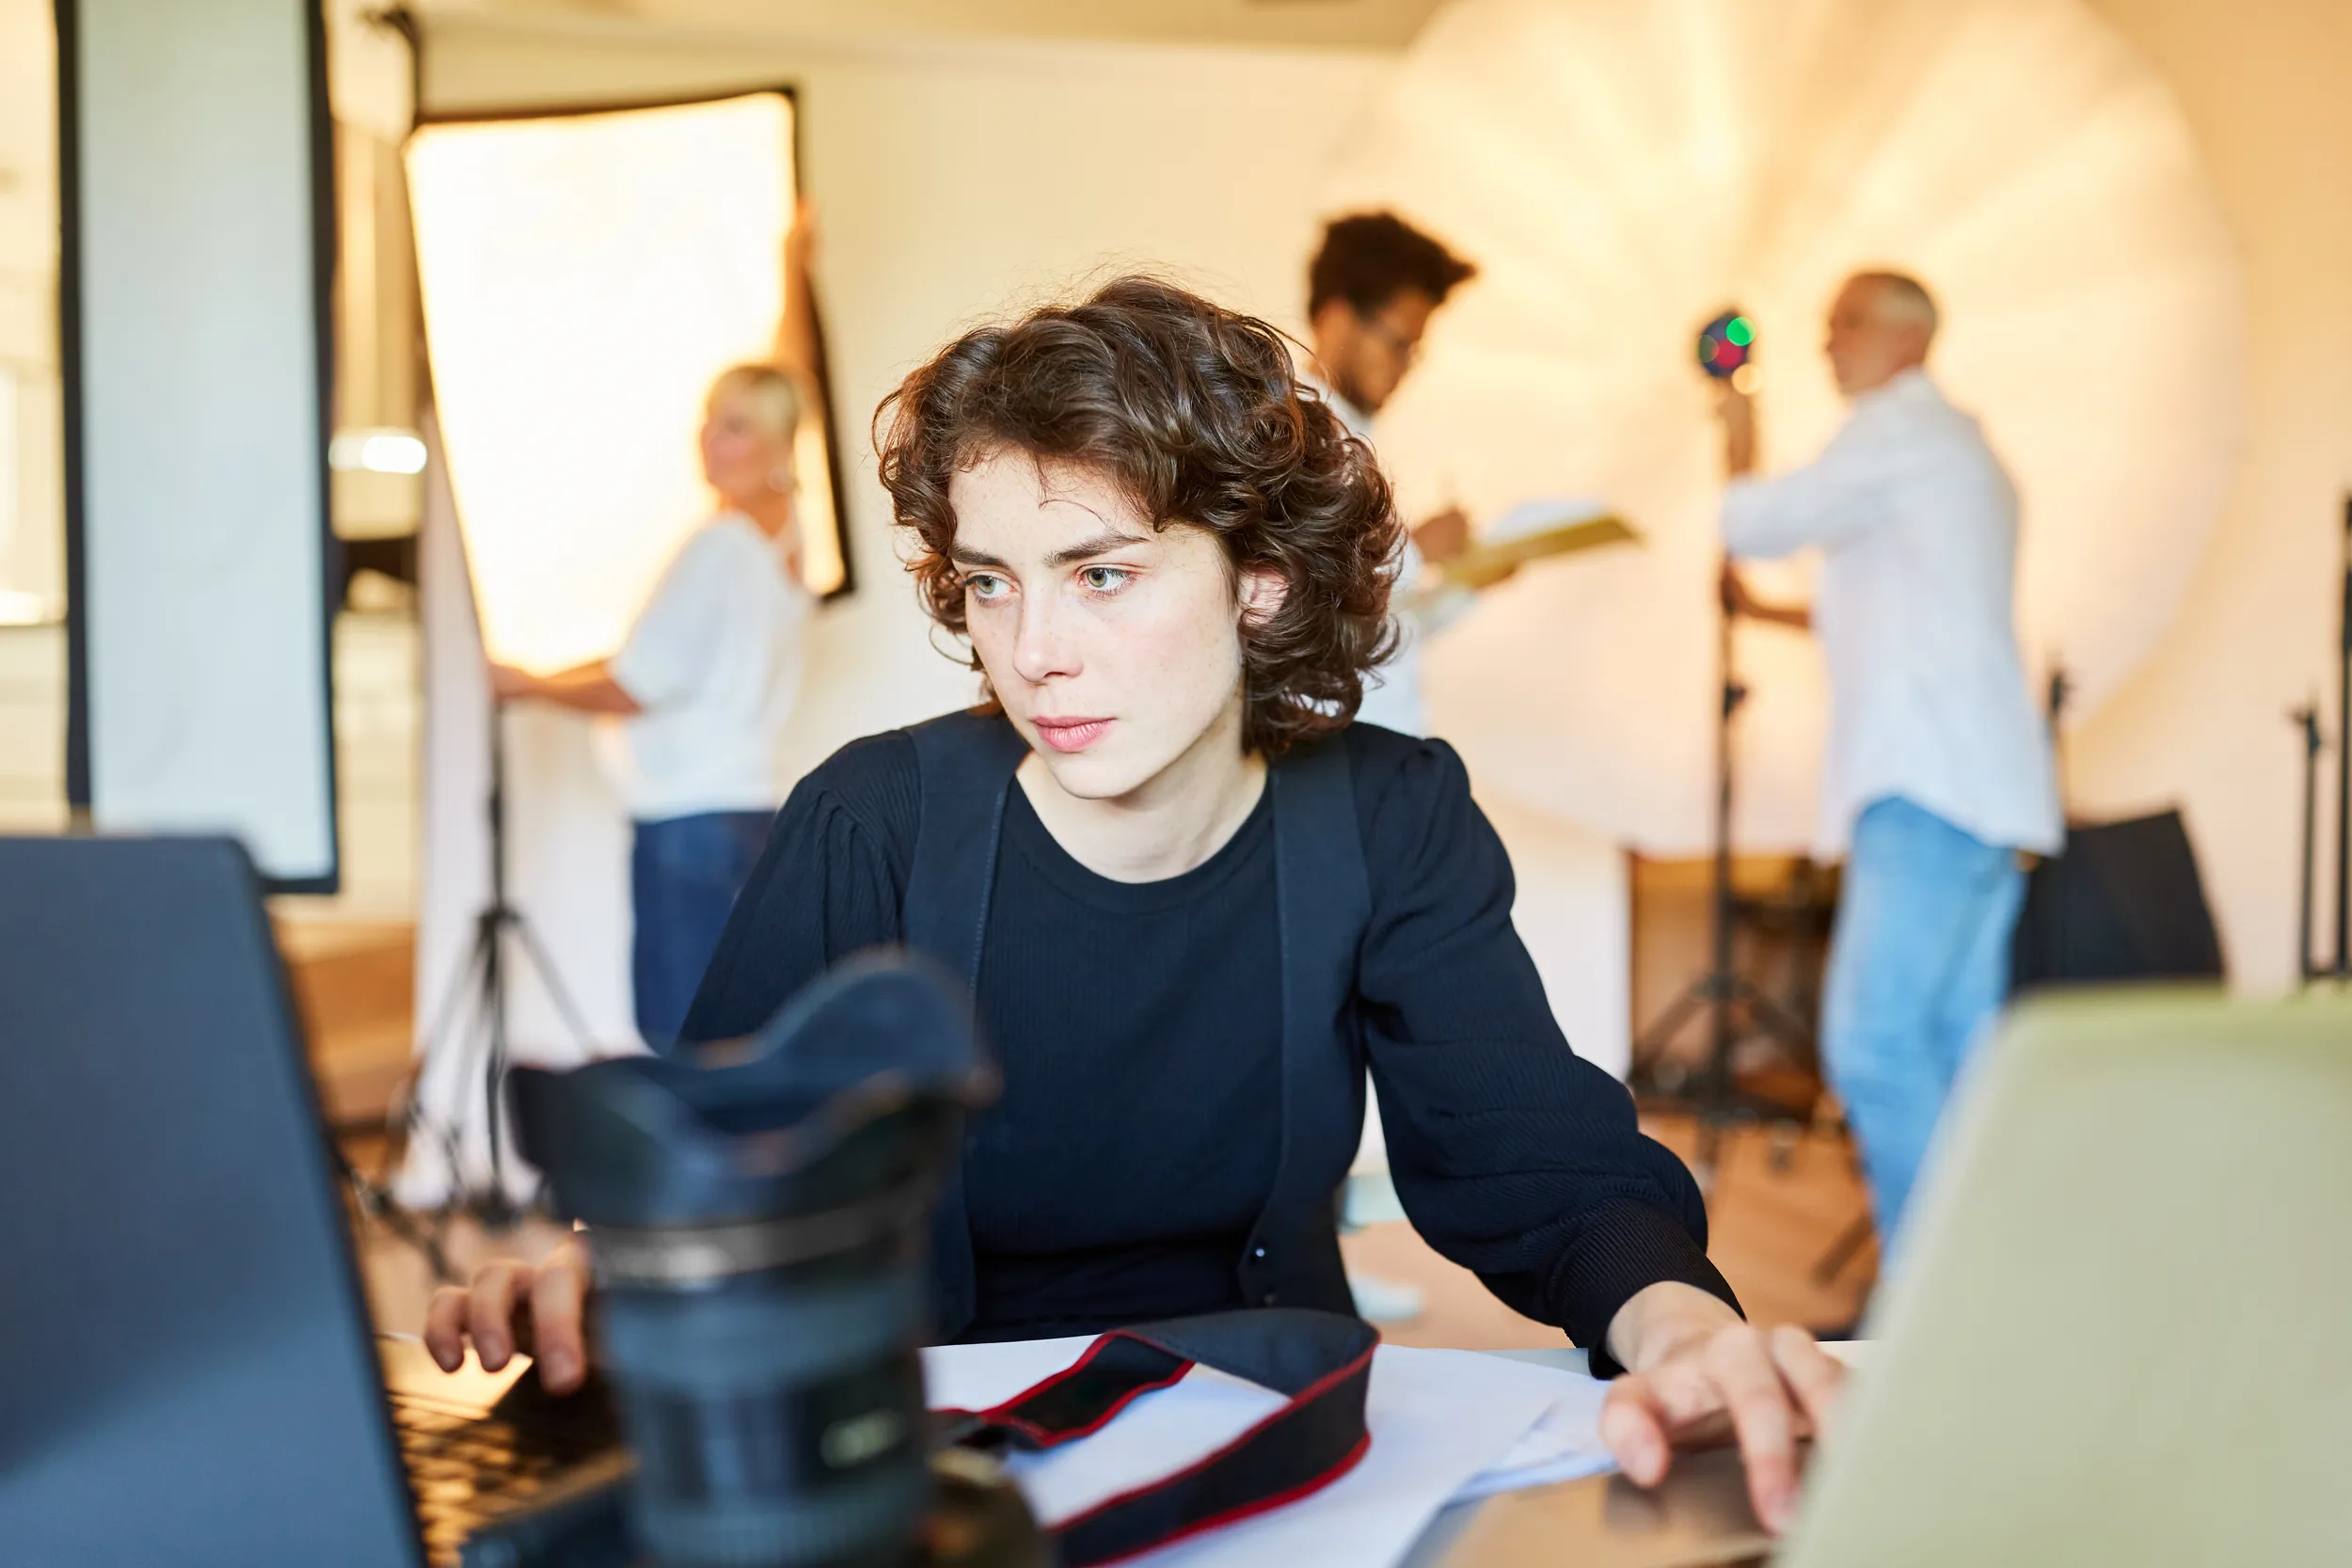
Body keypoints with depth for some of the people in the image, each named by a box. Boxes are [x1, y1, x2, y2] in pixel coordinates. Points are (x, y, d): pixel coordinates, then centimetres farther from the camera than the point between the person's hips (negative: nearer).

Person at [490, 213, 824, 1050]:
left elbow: (633, 687, -7)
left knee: (680, 1036, -8)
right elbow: (793, 378, 25)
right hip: (753, 804, 9)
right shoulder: (789, 528, 9)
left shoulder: (718, 545, -12)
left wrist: (531, 684, 9)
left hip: (687, 816, -9)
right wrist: (793, 270, 38)